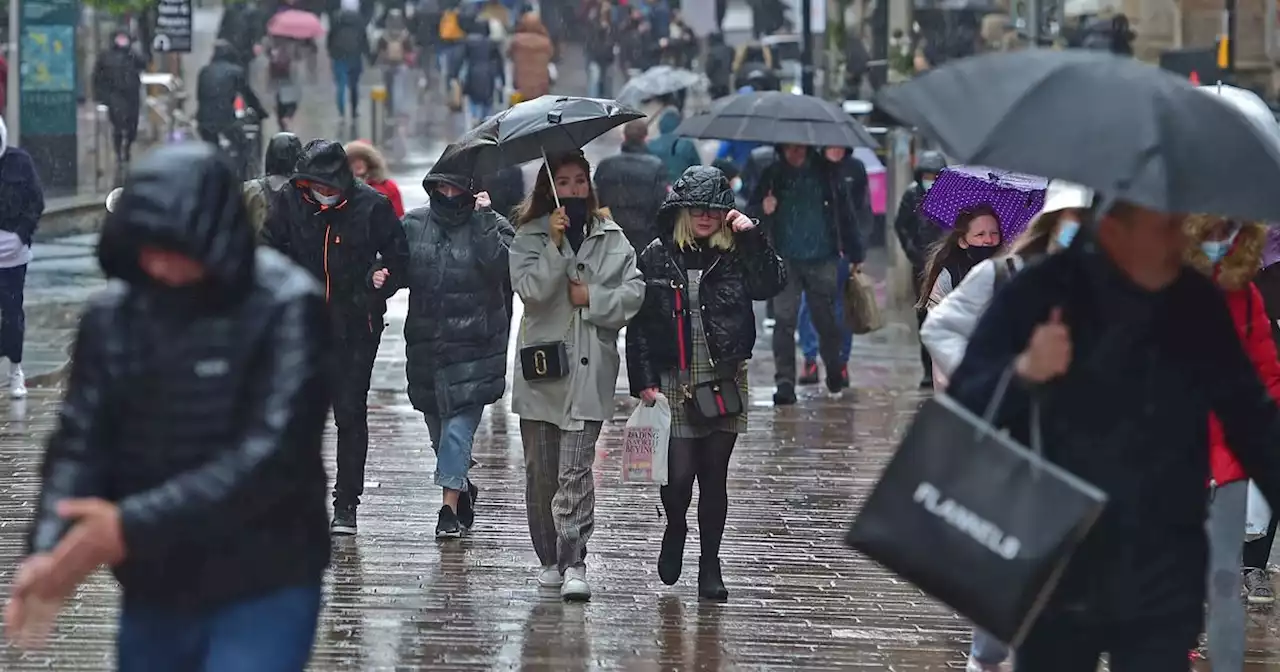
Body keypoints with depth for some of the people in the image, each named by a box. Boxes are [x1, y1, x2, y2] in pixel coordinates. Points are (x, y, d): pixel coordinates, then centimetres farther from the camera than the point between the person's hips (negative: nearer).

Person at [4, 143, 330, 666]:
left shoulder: (285, 309, -15)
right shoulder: (113, 317, -1)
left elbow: (270, 456, -22)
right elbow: (79, 442, -3)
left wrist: (132, 527, -29)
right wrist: (49, 548, -24)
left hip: (262, 592, -5)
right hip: (154, 594, 5)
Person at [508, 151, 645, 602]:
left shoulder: (611, 238, 7)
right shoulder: (530, 237, 3)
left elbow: (635, 290, 4)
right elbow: (531, 290, -12)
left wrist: (594, 298, -8)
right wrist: (555, 245, -19)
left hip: (590, 366, -1)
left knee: (575, 471, -11)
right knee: (541, 471, 8)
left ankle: (574, 564, -13)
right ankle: (550, 560, 21)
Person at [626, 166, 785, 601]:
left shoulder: (736, 255, 4)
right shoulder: (656, 257, 2)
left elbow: (771, 284, -13)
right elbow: (638, 324, 2)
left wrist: (751, 237, -19)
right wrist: (644, 382, -4)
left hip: (724, 382, 1)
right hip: (673, 382, -1)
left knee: (714, 476, 5)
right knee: (679, 475, -7)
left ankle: (710, 564, 17)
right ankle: (675, 530, 25)